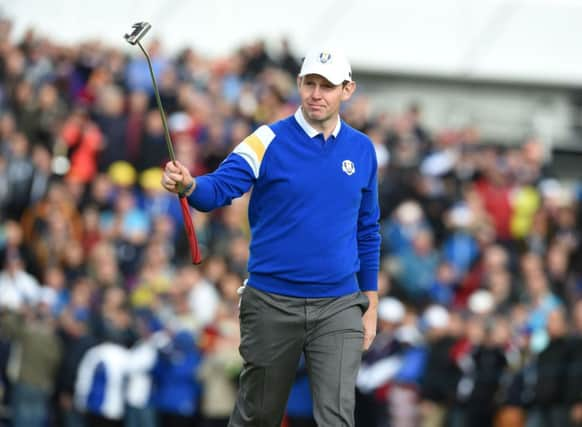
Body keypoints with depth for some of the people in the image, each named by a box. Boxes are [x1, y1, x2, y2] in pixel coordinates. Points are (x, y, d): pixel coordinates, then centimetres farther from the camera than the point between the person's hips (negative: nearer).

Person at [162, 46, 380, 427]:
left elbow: (368, 231, 13)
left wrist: (370, 304, 11)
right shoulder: (269, 141, -5)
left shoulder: (362, 150, 5)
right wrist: (188, 185, -41)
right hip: (272, 305, -1)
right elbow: (220, 188, -18)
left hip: (338, 308, 1)